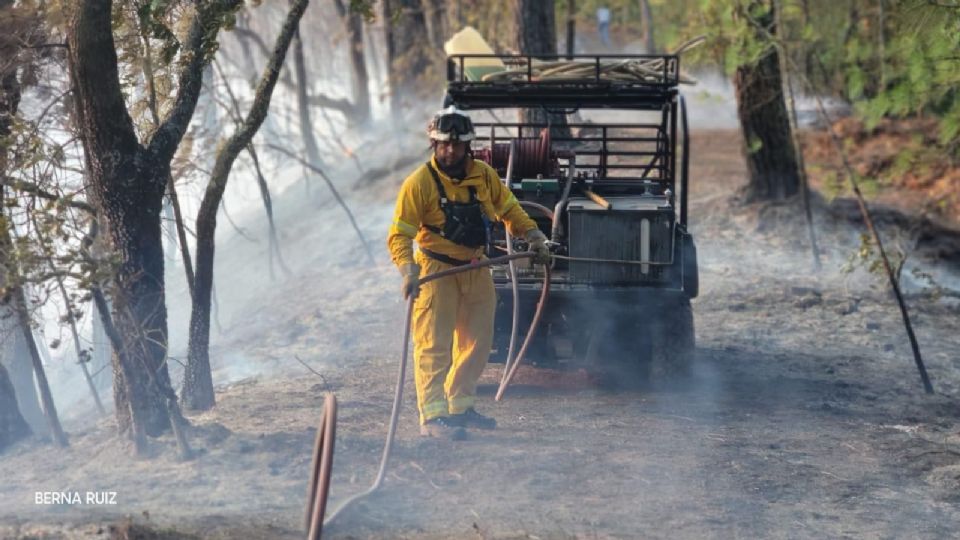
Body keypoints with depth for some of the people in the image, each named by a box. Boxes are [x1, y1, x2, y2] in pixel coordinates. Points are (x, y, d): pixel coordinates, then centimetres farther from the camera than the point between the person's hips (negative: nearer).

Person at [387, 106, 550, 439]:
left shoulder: (484, 175, 2)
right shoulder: (420, 182, -13)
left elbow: (508, 209, 14)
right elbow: (399, 234, -16)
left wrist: (533, 235, 0)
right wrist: (408, 270, -31)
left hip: (476, 270, 6)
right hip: (436, 272, -6)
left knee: (477, 343, 12)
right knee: (434, 345, -8)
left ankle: (461, 407, 27)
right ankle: (432, 417, -7)